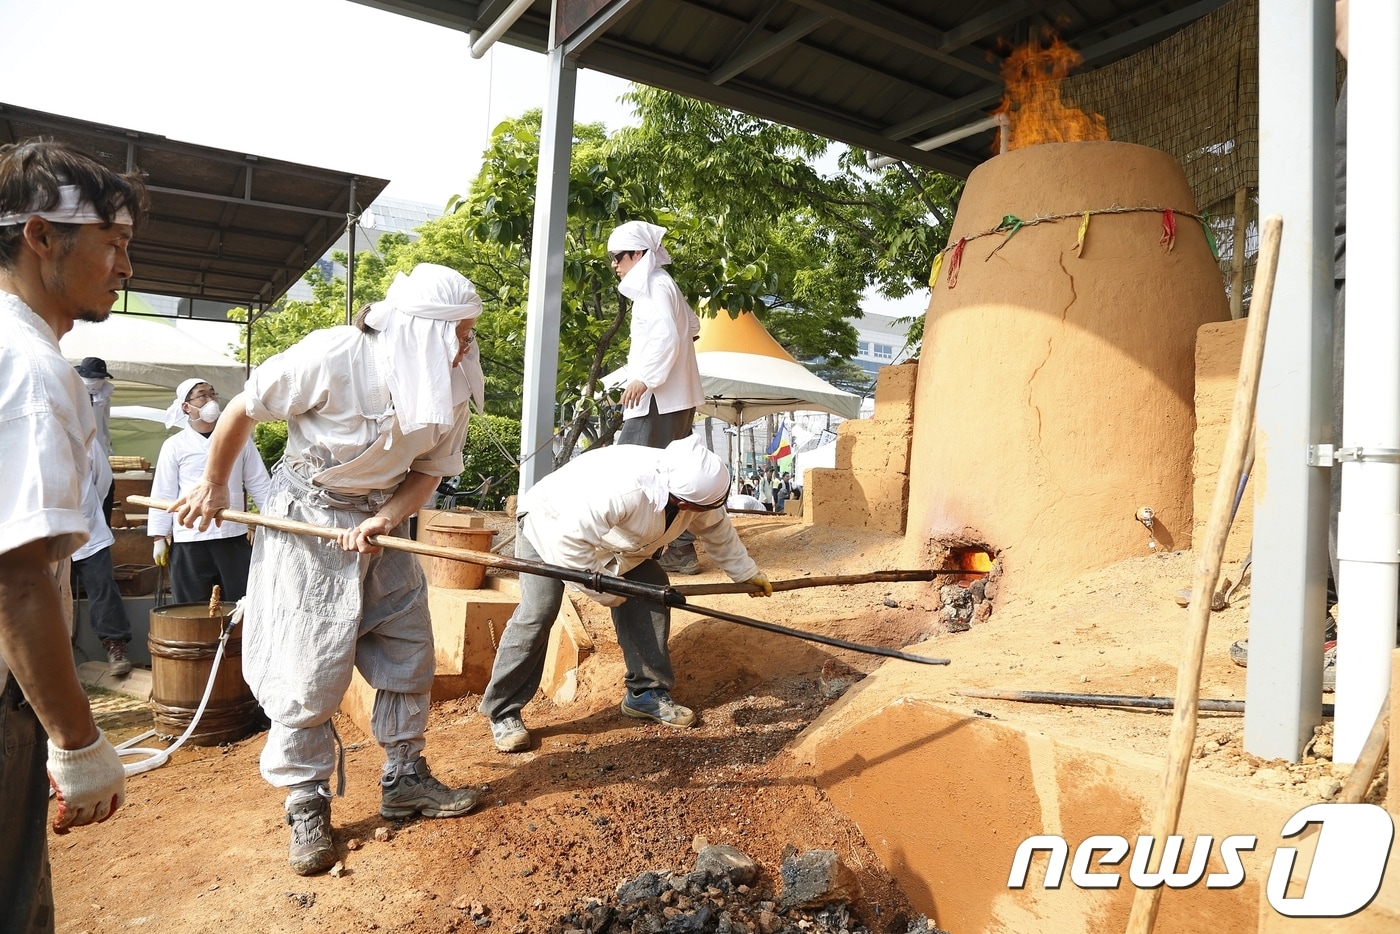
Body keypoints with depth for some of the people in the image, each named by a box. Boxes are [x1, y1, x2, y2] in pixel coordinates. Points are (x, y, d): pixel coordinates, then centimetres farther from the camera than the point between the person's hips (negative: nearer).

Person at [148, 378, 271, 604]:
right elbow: (163, 494, 3)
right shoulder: (174, 445, 1)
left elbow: (259, 484, 7)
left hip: (234, 537, 1)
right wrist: (159, 537, 1)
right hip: (189, 540, -1)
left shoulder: (239, 439, 5)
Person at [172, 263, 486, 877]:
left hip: (381, 520, 5)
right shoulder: (332, 356, -26)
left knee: (408, 652, 6)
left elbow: (429, 471, -1)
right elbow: (243, 410, -13)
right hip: (307, 516, -5)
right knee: (310, 666, -2)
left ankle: (403, 780, 24)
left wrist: (386, 517, -20)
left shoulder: (452, 389, -11)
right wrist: (213, 488, 0)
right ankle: (305, 806, 16)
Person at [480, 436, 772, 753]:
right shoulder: (623, 489, -45)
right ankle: (502, 713, -4)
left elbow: (718, 531, 2)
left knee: (652, 594, -5)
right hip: (551, 525, -7)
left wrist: (748, 573, 13)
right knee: (537, 613, -19)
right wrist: (604, 591, -27)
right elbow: (570, 542, -39)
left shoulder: (695, 488, -19)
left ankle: (646, 693, 8)